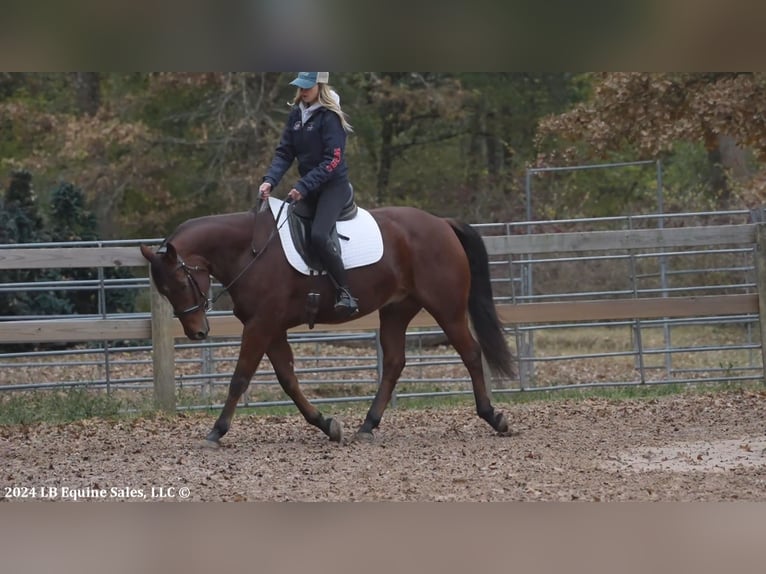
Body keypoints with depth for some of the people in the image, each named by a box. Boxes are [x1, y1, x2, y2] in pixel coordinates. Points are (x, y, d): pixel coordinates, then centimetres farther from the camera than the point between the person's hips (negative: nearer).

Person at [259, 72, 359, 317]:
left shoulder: (329, 117, -13)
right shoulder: (296, 114, 8)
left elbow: (332, 160, -19)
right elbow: (284, 152, 7)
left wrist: (303, 186, -24)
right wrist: (270, 180, -10)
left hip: (333, 186, -9)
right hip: (307, 189, 9)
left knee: (318, 235, -29)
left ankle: (345, 294, -25)